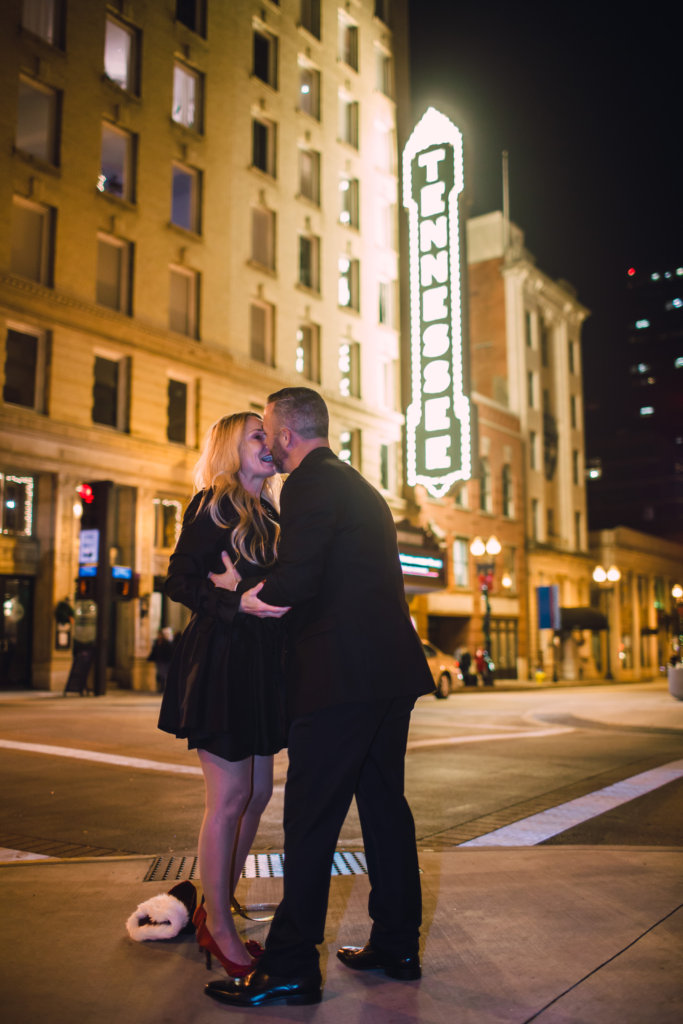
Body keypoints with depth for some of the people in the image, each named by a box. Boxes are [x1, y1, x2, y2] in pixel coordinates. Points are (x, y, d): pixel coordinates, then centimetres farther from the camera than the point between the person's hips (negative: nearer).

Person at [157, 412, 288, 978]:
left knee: (256, 794, 11)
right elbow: (180, 581, -12)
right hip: (221, 660, -8)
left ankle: (217, 906, 26)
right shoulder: (212, 505, -5)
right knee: (229, 797, -2)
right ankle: (218, 925, 13)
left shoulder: (270, 513, 17)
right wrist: (240, 601, -23)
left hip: (262, 665, 8)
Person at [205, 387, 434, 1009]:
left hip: (342, 676, -10)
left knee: (311, 818, -2)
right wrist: (274, 596, 22)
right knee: (384, 805, 16)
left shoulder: (311, 483, -9)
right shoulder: (362, 489, 21)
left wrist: (248, 597, -1)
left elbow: (296, 581, -19)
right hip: (392, 670, 10)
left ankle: (290, 968, 6)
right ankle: (397, 945, 27)